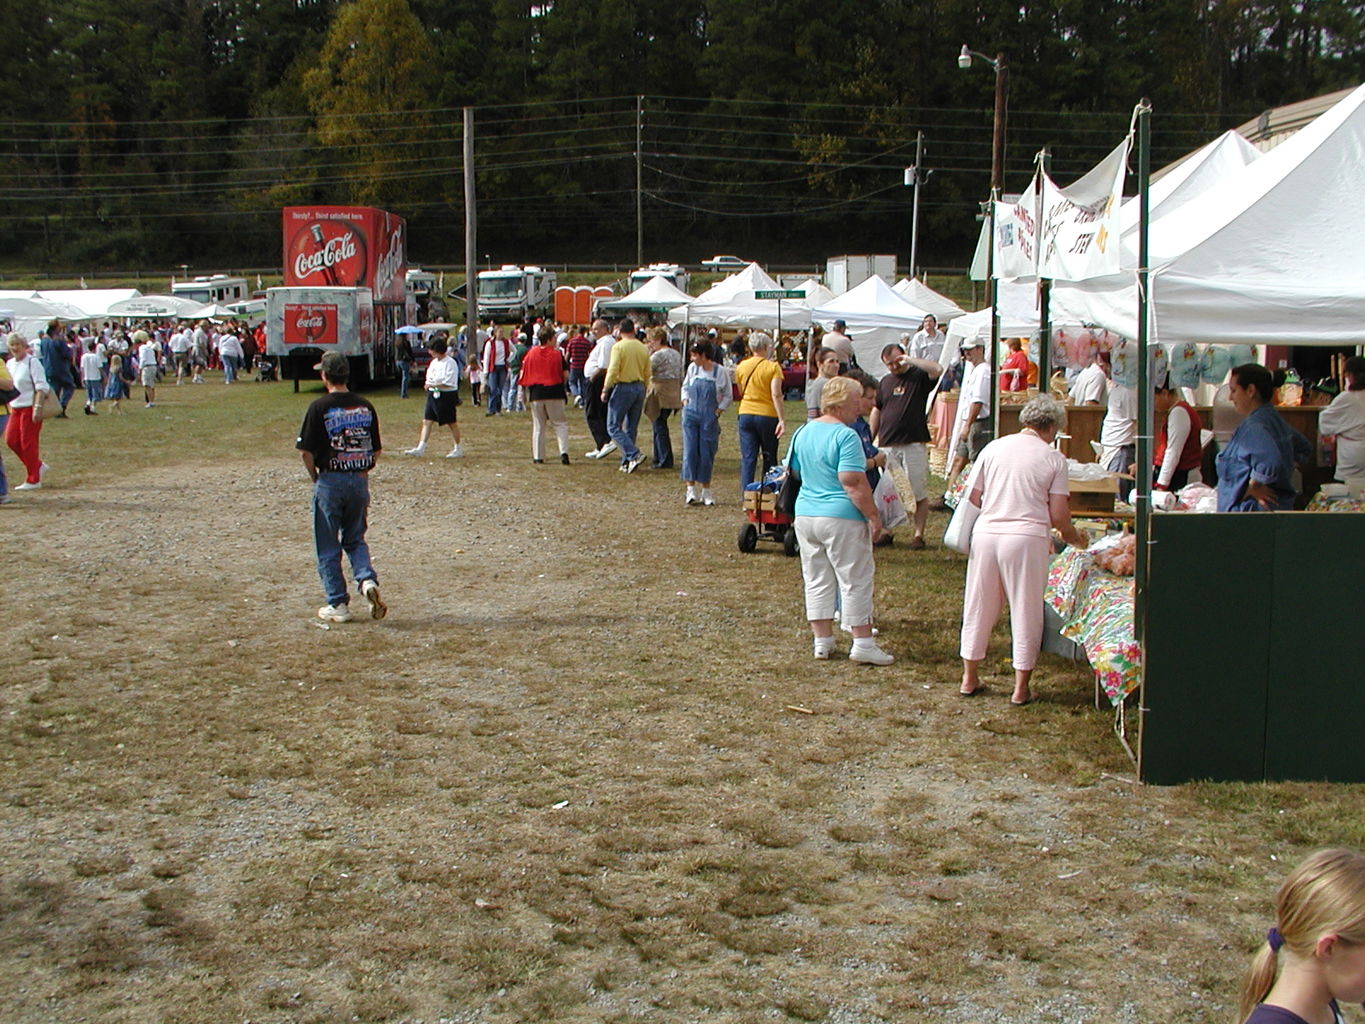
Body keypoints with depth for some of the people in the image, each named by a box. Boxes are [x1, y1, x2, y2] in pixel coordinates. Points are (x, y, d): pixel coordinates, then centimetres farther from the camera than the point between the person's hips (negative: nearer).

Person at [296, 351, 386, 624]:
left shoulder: (320, 407, -10)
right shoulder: (365, 407, 3)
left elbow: (306, 451, -11)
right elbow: (376, 450, 7)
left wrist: (315, 479, 3)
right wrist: (362, 473, 15)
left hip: (330, 481, -4)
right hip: (360, 481, 4)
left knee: (328, 548, 8)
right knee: (355, 539, 19)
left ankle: (338, 604, 10)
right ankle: (367, 580, -6)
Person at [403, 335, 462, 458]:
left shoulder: (450, 363, -14)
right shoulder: (433, 362, 12)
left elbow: (448, 383, -19)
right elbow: (429, 377, 19)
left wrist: (432, 385, -20)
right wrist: (428, 384, -3)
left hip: (446, 395, -8)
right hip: (433, 394, 8)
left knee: (451, 423, 3)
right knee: (426, 421, 2)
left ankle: (458, 449, 15)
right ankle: (421, 448, 2)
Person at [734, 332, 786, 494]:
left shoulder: (741, 367, 5)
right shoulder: (773, 367, -8)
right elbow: (776, 394, -16)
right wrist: (781, 420, -18)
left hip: (746, 414, 3)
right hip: (767, 415, -3)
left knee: (748, 458, 2)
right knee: (769, 459, 10)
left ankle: (746, 496, -5)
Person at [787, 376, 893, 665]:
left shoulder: (803, 432, 9)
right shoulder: (845, 436, -16)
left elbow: (794, 471, 19)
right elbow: (853, 483, -22)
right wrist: (874, 517, -17)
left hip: (805, 514, 7)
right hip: (841, 517, -7)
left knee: (816, 580, 13)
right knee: (856, 579, 2)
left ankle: (822, 642, 17)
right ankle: (862, 644, 7)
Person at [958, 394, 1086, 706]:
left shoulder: (993, 448, 6)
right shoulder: (1053, 458, -1)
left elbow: (972, 498, 6)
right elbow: (1059, 516, -3)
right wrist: (1074, 538, 17)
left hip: (986, 532, 3)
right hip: (1027, 538, -3)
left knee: (979, 607, 15)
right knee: (1026, 611, 9)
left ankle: (969, 679, 25)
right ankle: (1021, 688, 14)